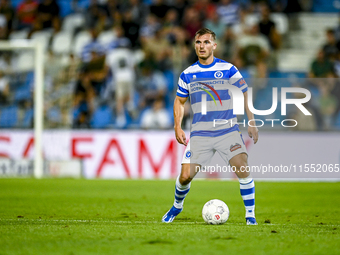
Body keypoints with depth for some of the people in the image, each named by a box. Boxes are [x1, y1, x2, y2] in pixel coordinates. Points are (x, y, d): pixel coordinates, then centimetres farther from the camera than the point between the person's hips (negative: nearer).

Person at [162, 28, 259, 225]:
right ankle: (177, 206, 27)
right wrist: (178, 127, 5)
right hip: (200, 133, 2)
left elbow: (245, 95, 7)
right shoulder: (188, 74, 5)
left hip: (228, 131, -2)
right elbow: (180, 101, 17)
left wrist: (252, 123, 1)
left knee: (243, 169, -20)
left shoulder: (228, 69, 0)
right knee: (185, 176, -4)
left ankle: (250, 214, -7)